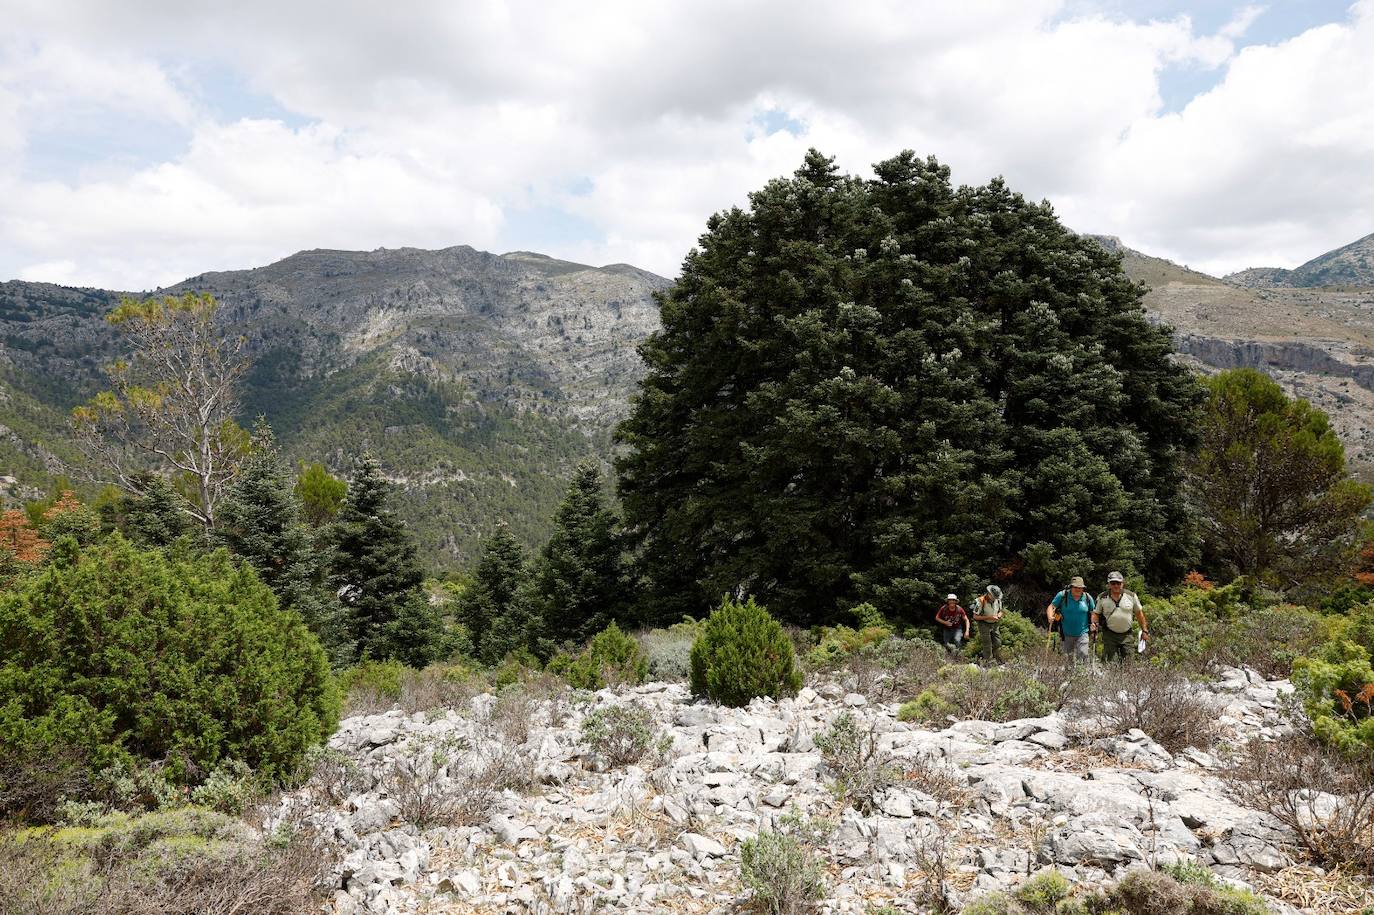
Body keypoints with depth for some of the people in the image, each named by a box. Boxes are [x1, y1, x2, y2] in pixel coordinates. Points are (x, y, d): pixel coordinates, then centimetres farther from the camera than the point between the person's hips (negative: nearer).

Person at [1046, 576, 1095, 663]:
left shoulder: (1088, 598, 0)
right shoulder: (1062, 595, -6)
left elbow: (1093, 613, 11)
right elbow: (1051, 607, -5)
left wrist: (1093, 623, -7)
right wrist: (1050, 617, -24)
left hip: (1082, 634, 0)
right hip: (1066, 634, 0)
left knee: (1083, 655, -12)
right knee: (1069, 658, 12)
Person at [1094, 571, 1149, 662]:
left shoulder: (1131, 596, 1)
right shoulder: (1102, 598, -1)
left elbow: (1139, 613, 10)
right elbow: (1096, 613, 8)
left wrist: (1144, 631, 11)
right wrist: (1094, 623, -12)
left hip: (1127, 635, 1)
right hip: (1110, 635, -1)